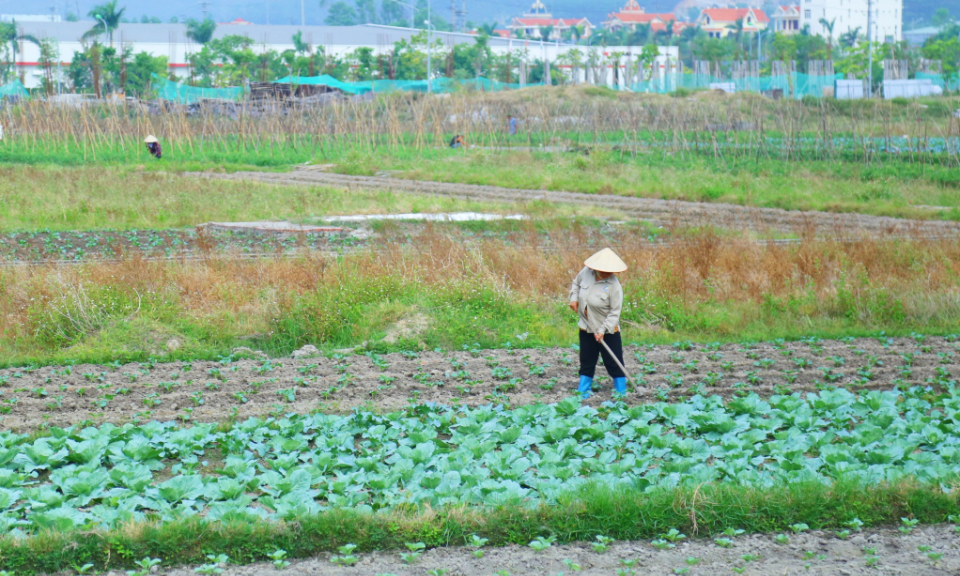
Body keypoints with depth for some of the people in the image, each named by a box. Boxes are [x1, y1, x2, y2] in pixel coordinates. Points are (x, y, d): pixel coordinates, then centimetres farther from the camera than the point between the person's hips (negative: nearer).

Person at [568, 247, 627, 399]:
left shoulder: (614, 286, -21)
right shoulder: (586, 272, -8)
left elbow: (615, 312, -18)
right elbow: (576, 284, 16)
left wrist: (602, 330, -22)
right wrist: (574, 298, 0)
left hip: (608, 331, -4)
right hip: (586, 328, 5)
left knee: (614, 363, 1)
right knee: (586, 362, 13)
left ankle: (621, 395, 11)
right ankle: (582, 394, 22)